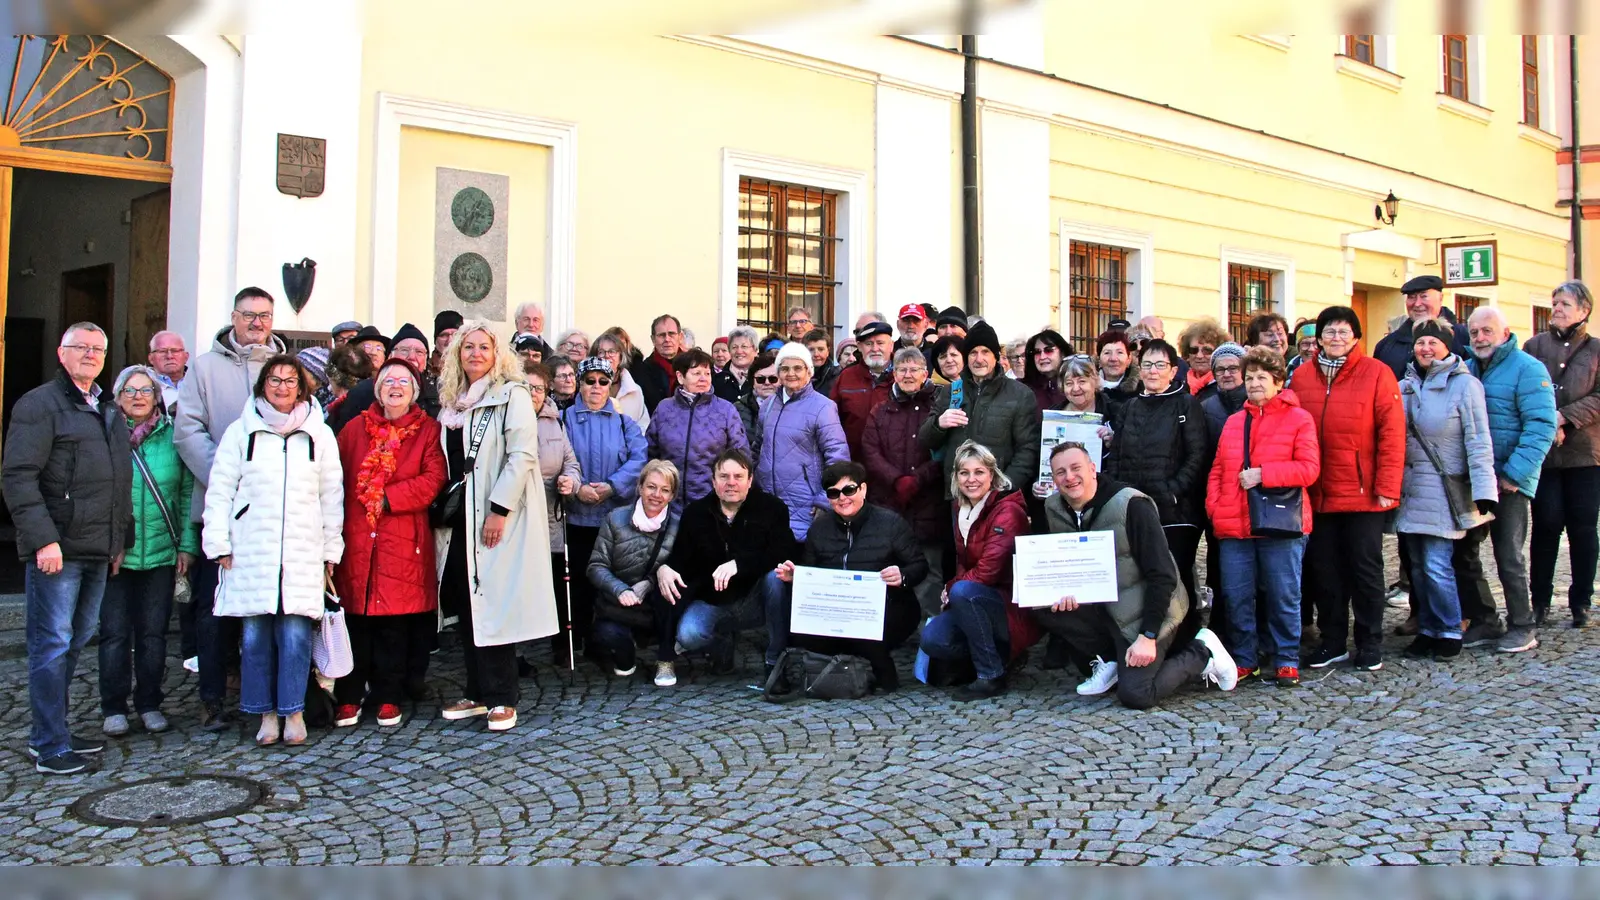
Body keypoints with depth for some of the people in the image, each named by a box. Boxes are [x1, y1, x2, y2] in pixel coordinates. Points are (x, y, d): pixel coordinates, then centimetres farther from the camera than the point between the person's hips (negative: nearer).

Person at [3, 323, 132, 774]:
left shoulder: (109, 412, 19)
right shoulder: (40, 404, -5)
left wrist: (120, 540, 18)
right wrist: (43, 540, -19)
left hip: (97, 550, 8)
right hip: (57, 549, -8)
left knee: (76, 641, 13)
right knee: (52, 644, -3)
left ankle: (50, 733, 25)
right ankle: (50, 747, 4)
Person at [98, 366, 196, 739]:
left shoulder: (172, 437, 4)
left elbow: (187, 494, 7)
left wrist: (187, 544, 2)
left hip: (161, 553, 1)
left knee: (153, 632, 8)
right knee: (115, 632, 3)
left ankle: (149, 705, 19)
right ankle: (114, 708, 16)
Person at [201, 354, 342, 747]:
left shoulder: (320, 435, 10)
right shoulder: (240, 431, 9)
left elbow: (332, 496, 11)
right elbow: (220, 490, 8)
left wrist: (331, 549, 8)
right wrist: (219, 543, 1)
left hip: (303, 553, 0)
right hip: (251, 552, 0)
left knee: (295, 633, -6)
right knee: (255, 634, 1)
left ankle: (293, 711, 6)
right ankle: (266, 713, 12)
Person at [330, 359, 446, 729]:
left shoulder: (428, 430, 6)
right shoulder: (355, 428, 12)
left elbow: (432, 479, -5)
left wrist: (388, 498, -11)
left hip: (403, 540, -2)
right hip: (356, 538, 2)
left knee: (395, 619, 1)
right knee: (355, 617, 3)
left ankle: (388, 698, 12)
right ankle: (349, 697, 13)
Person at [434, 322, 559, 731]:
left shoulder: (512, 395, -5)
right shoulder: (451, 401, 16)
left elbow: (522, 455, -14)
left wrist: (499, 509, -19)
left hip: (497, 517, -7)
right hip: (460, 518, 7)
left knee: (494, 605, -5)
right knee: (466, 605, 8)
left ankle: (501, 698, 3)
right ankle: (477, 692, 17)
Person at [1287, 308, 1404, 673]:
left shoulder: (1376, 373, -4)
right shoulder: (1301, 376, 5)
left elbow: (1392, 434, -7)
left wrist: (1387, 487, -12)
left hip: (1363, 494, -3)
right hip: (1317, 494, 3)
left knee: (1365, 567, 6)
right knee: (1323, 569, 9)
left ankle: (1369, 644, 19)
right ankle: (1332, 641, 22)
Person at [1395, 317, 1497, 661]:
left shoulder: (1464, 384, -6)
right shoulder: (1405, 387, 10)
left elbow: (1478, 442, -9)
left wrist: (1483, 490, -14)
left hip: (1444, 488, -5)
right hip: (1411, 487, 5)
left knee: (1436, 566, -8)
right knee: (1418, 566, 9)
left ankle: (1450, 632, 6)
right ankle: (1427, 630, 20)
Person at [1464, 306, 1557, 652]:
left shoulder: (1528, 369, -8)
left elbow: (1541, 426, -16)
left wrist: (1514, 474, -21)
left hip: (1509, 481, -6)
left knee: (1509, 556, -1)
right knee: (1462, 553, 9)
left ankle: (1521, 627, 13)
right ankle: (1483, 622, 21)